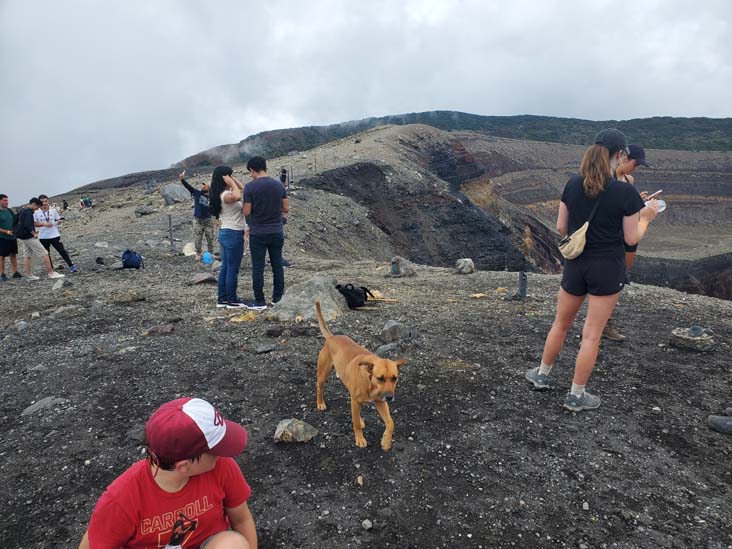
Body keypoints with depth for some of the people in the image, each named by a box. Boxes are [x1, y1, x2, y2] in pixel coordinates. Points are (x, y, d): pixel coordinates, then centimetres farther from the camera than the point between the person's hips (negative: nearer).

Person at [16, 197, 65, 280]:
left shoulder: (22, 211, 14)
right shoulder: (29, 212, -16)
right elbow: (27, 225, -27)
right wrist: (34, 233, -18)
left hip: (21, 237, 10)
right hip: (29, 237, -10)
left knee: (27, 256, 15)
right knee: (44, 254, -6)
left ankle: (29, 275, 18)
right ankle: (51, 273, -5)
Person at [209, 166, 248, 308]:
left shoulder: (224, 193, 9)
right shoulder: (226, 195, -18)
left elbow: (243, 189, 22)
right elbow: (237, 196, -43)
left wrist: (234, 181, 8)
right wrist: (231, 183, -28)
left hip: (225, 233, 10)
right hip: (233, 234, -10)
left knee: (225, 268, 13)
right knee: (233, 269, -1)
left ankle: (222, 299, 20)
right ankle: (232, 300, 8)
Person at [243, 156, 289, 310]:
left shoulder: (250, 186, -10)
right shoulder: (279, 185, 1)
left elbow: (246, 212, -9)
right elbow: (286, 209, 5)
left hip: (258, 233, -4)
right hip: (277, 232, 4)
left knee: (258, 267, 4)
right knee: (277, 265, 11)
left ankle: (260, 302, 9)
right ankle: (278, 298, 18)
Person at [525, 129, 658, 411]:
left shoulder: (573, 184, -5)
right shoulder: (626, 192, -15)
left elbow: (561, 227, 2)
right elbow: (631, 238, -7)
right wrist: (646, 217, 10)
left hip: (575, 265, 3)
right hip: (607, 269, -3)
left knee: (561, 324, 21)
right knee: (592, 334, 7)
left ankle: (541, 375, 34)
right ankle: (576, 395, 17)